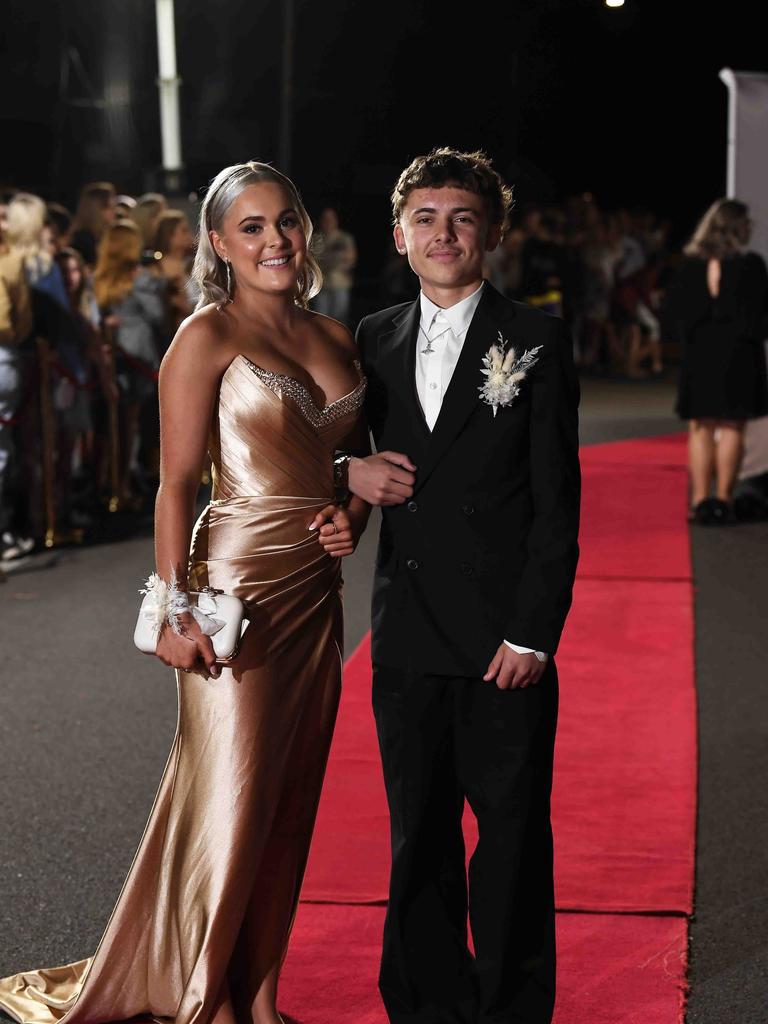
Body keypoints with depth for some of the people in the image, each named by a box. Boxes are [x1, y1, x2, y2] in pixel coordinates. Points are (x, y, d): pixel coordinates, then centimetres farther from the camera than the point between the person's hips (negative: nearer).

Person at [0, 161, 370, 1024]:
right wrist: (177, 611, -16)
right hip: (238, 586, -6)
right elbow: (176, 484, -9)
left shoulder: (335, 339, 12)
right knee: (228, 800, -2)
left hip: (316, 590, 6)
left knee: (290, 799, 10)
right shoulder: (208, 336, -6)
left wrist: (353, 515, 0)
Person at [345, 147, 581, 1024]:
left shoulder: (535, 341, -2)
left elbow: (557, 501, -5)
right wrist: (349, 470, -2)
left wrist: (533, 633, -12)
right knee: (418, 839, 12)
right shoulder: (375, 341, 10)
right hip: (408, 637, 4)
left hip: (504, 639, -4)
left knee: (513, 837, 3)